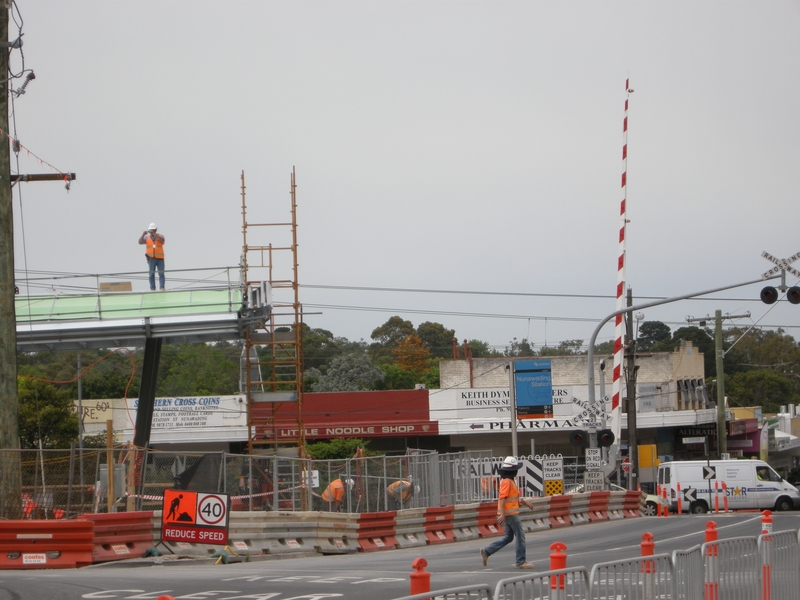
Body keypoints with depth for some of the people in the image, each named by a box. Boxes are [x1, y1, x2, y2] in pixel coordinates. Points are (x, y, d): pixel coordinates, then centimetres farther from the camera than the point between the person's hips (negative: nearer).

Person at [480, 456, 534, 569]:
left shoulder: (508, 481, 14)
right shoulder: (507, 481, -17)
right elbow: (502, 498, -24)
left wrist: (524, 502, 23)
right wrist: (502, 514, -28)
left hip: (509, 513, 10)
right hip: (510, 513, -10)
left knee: (508, 537, 15)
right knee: (520, 536, -3)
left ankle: (486, 551, 13)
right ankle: (521, 561, 1)